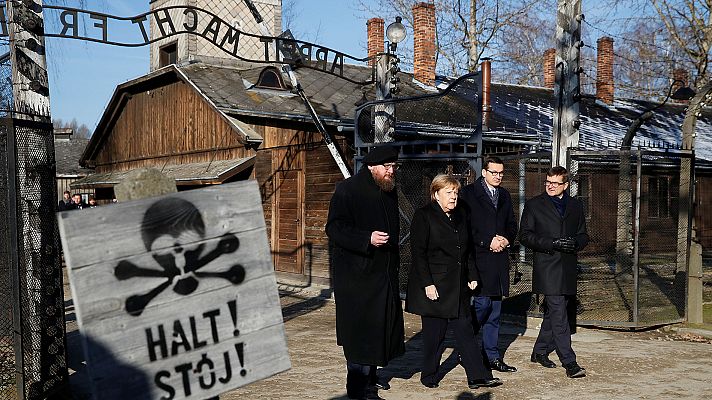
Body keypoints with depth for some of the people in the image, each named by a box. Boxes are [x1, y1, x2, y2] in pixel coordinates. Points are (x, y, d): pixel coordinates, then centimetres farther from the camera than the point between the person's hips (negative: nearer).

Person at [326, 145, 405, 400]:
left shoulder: (390, 192, 14)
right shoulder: (348, 190, -11)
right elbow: (334, 228, -17)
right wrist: (367, 239, -27)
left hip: (384, 273, 8)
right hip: (356, 276, -8)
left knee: (379, 327, 14)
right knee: (359, 331, -5)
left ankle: (370, 376, 30)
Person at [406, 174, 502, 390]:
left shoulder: (461, 216, 13)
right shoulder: (423, 216, -8)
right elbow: (418, 253, -12)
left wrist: (472, 276, 12)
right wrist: (427, 284, -17)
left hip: (458, 286, 6)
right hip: (434, 286, -6)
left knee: (465, 330, 4)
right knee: (434, 332, 3)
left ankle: (478, 376, 6)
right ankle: (429, 375, 18)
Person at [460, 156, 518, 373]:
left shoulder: (504, 195, 17)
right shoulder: (469, 193, -3)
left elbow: (512, 224, 20)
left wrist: (506, 240, 0)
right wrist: (488, 241, -14)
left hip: (499, 258, 6)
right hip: (478, 258, -6)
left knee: (495, 309, 8)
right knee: (482, 303, -10)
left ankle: (492, 356, 15)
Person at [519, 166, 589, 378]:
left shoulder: (575, 205, 13)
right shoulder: (534, 205, 1)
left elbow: (583, 235, 18)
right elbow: (525, 235, -3)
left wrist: (575, 243, -6)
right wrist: (552, 243, -15)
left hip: (568, 267, 5)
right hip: (547, 267, -5)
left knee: (553, 313, 13)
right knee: (558, 314, -10)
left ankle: (540, 352, 28)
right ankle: (569, 362, -8)